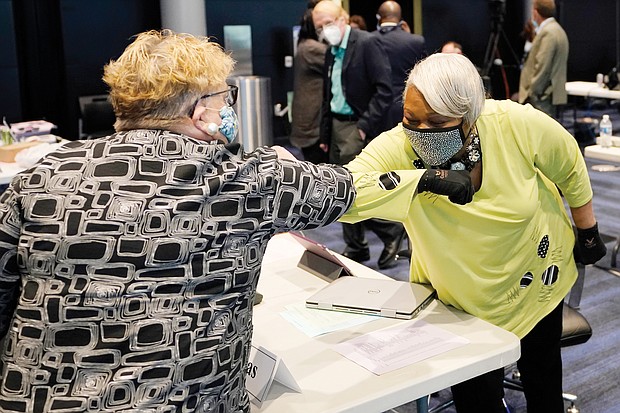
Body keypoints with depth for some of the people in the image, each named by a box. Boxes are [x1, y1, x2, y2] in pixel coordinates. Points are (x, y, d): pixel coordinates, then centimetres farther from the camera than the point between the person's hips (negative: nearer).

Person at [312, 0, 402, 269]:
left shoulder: (367, 43, -11)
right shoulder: (331, 52, 14)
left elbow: (384, 90, -17)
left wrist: (366, 125, -20)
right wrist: (325, 133, 18)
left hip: (358, 127, -8)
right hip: (337, 126, 8)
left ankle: (391, 230, 7)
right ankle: (355, 248, 22)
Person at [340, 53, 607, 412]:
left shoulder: (516, 123, -29)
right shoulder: (397, 147, -31)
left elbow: (570, 166, -9)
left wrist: (589, 233, 2)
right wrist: (423, 179, -53)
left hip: (536, 273, 1)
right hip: (460, 293, -1)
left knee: (543, 373, 21)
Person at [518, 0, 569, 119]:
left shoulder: (548, 33, -16)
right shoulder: (556, 29, 16)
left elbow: (542, 66, -20)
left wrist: (532, 92, -15)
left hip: (543, 96, -11)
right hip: (552, 94, 11)